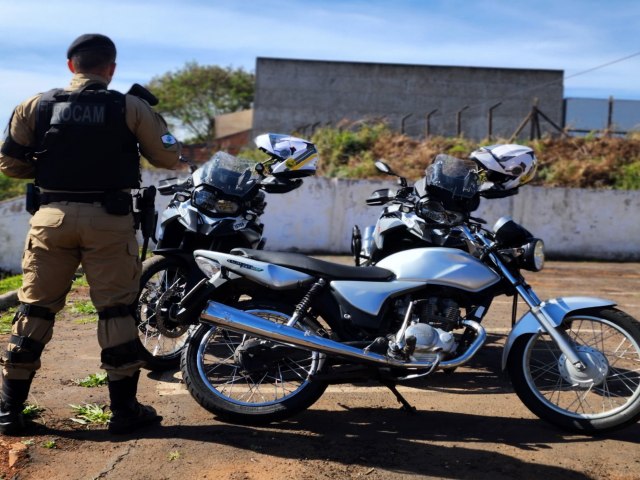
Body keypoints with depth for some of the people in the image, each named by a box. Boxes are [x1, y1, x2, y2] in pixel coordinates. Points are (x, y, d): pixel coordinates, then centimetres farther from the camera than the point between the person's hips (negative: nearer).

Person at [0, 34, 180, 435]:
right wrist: (150, 115, 19)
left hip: (53, 215, 3)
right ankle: (125, 409, 10)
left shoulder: (37, 106, 4)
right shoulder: (130, 108, -3)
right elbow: (170, 157, 3)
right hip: (109, 219, -2)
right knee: (116, 310, 5)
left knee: (36, 309, 10)